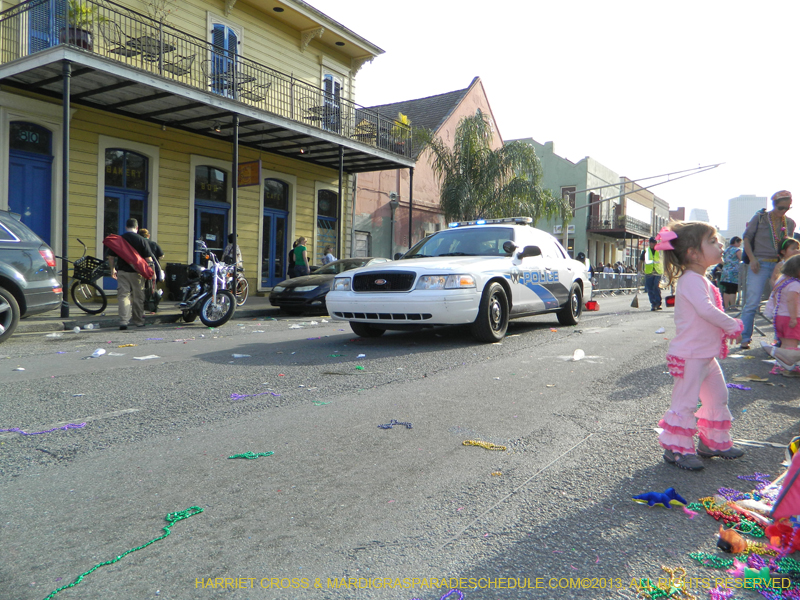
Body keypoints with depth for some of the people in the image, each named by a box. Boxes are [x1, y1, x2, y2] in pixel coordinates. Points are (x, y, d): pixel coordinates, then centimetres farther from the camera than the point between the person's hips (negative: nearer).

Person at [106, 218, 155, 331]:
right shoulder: (141, 240, -5)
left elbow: (111, 257, 7)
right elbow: (148, 258, -7)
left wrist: (112, 269, 19)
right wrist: (152, 272, 2)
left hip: (122, 272, 1)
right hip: (137, 272, -1)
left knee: (123, 296, 0)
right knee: (138, 297, 10)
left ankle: (123, 321, -14)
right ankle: (138, 320, 20)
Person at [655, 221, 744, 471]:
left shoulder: (701, 280, 15)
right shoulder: (691, 280, -19)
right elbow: (706, 310, -29)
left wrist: (728, 328, 7)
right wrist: (733, 326, -16)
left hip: (706, 354, 11)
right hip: (690, 355, -11)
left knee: (718, 397, 19)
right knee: (685, 401, -4)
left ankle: (714, 442, 33)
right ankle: (676, 448, 6)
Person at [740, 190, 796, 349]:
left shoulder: (790, 223, 11)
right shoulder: (760, 218, -1)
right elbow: (746, 238, 1)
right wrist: (752, 259, -9)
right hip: (760, 264, -4)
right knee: (752, 303, -8)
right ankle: (745, 338, -3)